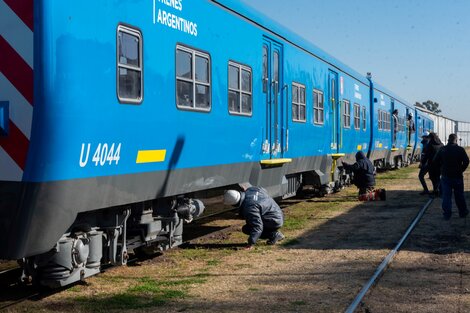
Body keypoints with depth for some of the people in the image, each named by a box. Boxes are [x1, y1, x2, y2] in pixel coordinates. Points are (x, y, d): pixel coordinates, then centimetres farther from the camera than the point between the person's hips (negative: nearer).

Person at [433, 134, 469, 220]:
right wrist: (462, 169, 2)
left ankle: (447, 214, -1)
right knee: (459, 195, 12)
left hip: (446, 176, 1)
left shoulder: (442, 150, -1)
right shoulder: (460, 149, -7)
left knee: (446, 196, 3)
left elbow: (435, 161, 0)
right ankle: (463, 212, 22)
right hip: (457, 176, -1)